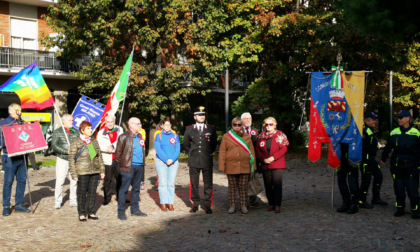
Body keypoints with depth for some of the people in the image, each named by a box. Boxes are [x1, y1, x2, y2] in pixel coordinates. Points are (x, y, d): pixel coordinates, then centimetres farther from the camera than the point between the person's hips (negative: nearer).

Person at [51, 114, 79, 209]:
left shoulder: (75, 132, 10)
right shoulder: (57, 132, 0)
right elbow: (54, 145, -9)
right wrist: (67, 151, -16)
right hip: (62, 159, -3)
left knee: (74, 180, 5)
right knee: (59, 181, -3)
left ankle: (73, 200, 17)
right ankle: (58, 201, 8)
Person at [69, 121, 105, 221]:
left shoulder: (94, 141, 11)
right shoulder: (75, 143, -4)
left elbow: (99, 156, 16)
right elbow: (71, 159, -4)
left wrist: (102, 170, 12)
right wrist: (74, 174, -9)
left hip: (94, 172, 5)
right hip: (82, 172, -4)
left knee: (92, 192, 10)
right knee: (82, 193, 3)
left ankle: (91, 212, 21)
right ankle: (81, 214, 14)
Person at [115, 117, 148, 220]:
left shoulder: (140, 136, 15)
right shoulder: (124, 137, -8)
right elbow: (118, 152, -8)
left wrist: (143, 163, 15)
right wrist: (121, 163, -7)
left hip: (139, 166, 7)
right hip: (128, 166, -7)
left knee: (136, 189, 14)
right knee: (124, 189, -2)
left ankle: (135, 210, 23)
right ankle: (121, 211, 3)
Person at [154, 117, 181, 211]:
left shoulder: (175, 135, 8)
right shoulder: (158, 135, 2)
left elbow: (178, 149, 4)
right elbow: (158, 150, -5)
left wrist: (172, 159, -11)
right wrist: (166, 160, -14)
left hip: (173, 162, 2)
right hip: (161, 162, -2)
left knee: (171, 183, 0)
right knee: (163, 183, -4)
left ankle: (170, 203, 6)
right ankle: (163, 203, 1)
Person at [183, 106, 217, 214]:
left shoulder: (211, 129, 6)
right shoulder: (189, 129, 6)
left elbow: (214, 143, 17)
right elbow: (185, 144, 16)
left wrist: (209, 153, 9)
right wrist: (192, 153, 9)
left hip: (207, 161, 0)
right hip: (194, 161, 0)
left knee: (208, 184, 1)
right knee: (194, 184, 5)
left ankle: (207, 205, 9)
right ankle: (195, 204, 14)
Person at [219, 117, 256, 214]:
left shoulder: (247, 137, 9)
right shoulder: (226, 136, 4)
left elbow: (252, 151, 10)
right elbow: (222, 152, 3)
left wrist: (253, 166, 5)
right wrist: (222, 166, -4)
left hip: (244, 167, 1)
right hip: (231, 167, -1)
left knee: (243, 186, 5)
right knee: (232, 187, 5)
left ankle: (243, 205, 15)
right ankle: (232, 205, 15)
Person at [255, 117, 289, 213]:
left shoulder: (280, 135, 2)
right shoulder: (261, 136, 13)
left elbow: (284, 149, -5)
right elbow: (258, 150, 10)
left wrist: (273, 158, -14)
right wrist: (263, 159, -8)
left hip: (277, 165, -4)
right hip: (265, 165, 4)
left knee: (277, 185, -9)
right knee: (268, 185, 6)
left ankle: (277, 205, -6)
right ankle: (271, 204, 16)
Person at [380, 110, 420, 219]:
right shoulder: (394, 132, 7)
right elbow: (388, 147, 18)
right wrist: (383, 159, 26)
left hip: (411, 166, -3)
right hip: (396, 165, 3)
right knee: (398, 187, 7)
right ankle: (400, 208, 19)